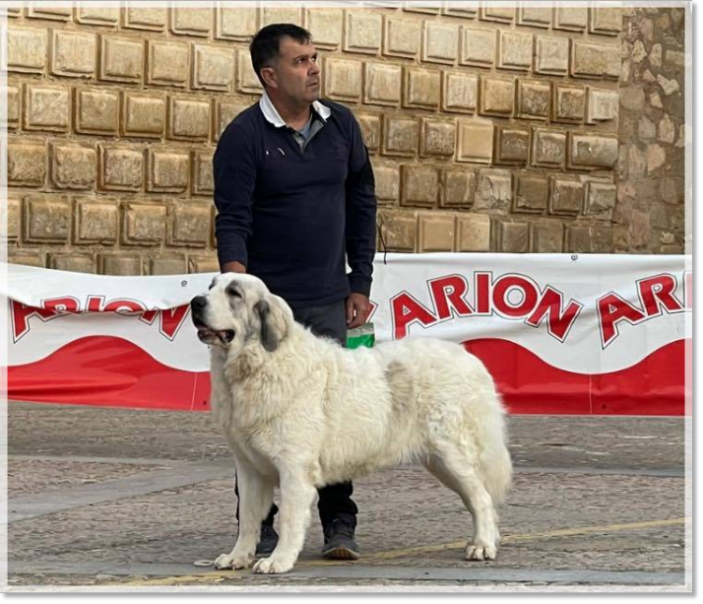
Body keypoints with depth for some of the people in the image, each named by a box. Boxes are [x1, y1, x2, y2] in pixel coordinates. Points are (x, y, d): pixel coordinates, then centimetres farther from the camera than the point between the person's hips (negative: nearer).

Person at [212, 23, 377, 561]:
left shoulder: (341, 126, 7)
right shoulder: (244, 137, -7)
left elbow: (362, 205, 14)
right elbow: (232, 219, -13)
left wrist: (360, 284, 10)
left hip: (327, 300, 3)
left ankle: (339, 525, 7)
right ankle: (260, 529, 13)